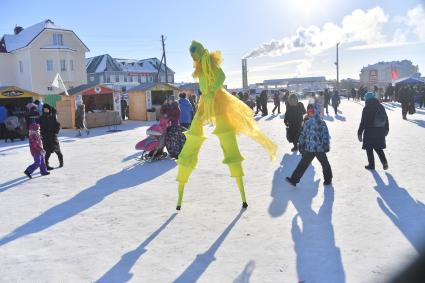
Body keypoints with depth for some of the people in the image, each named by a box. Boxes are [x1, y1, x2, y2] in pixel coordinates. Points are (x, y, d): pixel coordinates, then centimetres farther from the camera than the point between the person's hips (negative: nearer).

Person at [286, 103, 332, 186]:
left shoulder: (321, 123, -11)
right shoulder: (307, 123, 5)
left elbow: (326, 135, -12)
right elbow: (303, 134, 11)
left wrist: (326, 145, -15)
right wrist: (301, 145, 10)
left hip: (320, 149, -4)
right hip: (309, 149, 4)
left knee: (325, 164, 15)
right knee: (303, 164, 3)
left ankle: (328, 179, 35)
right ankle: (294, 179, 5)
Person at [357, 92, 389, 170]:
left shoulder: (366, 108, -13)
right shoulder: (381, 107, 6)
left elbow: (363, 122, -14)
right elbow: (386, 119, 12)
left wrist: (360, 133, -7)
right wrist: (386, 129, 23)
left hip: (369, 132, -6)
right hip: (380, 132, 6)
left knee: (369, 149, 7)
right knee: (378, 148, 19)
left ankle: (371, 165, 14)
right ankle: (384, 162, 4)